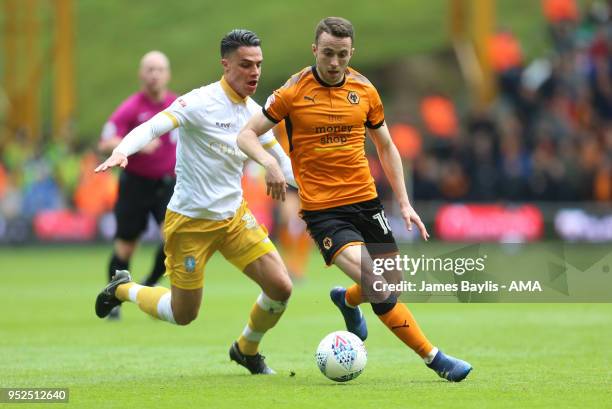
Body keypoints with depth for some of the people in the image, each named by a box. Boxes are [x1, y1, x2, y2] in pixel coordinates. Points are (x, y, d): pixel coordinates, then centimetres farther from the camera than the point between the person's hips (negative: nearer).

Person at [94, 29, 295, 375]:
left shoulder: (254, 112, 3)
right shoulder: (201, 102, -18)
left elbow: (280, 162, 16)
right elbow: (153, 127, -31)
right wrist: (121, 152, -50)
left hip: (234, 216, 6)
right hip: (190, 221, -6)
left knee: (280, 287, -7)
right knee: (183, 315, 3)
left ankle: (247, 349, 22)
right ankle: (124, 289, 33)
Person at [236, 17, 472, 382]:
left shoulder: (365, 91, 4)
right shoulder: (294, 92, -7)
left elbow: (387, 148, 15)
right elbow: (247, 135, -4)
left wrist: (405, 203, 9)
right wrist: (269, 162, -25)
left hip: (366, 200, 5)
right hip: (322, 210, -5)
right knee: (375, 285, -20)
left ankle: (348, 300, 44)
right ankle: (434, 357, -13)